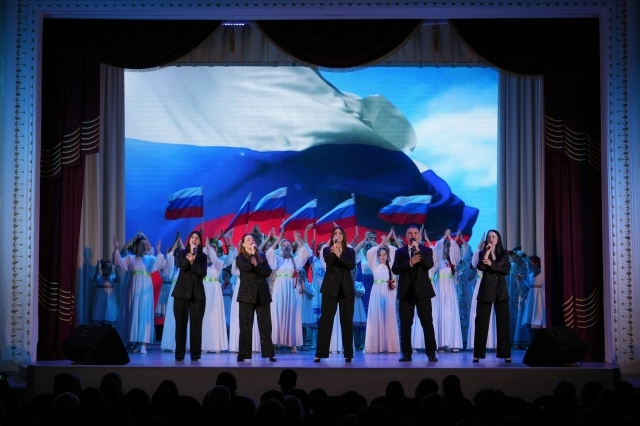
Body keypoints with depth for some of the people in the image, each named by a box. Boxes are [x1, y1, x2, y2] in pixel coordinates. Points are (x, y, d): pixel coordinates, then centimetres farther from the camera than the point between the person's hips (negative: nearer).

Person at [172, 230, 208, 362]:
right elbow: (182, 266, -10)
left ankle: (195, 354, 0)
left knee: (196, 324, -3)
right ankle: (179, 354, 1)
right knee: (180, 323, -2)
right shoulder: (181, 253, 9)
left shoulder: (202, 256, 11)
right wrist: (191, 255, -14)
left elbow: (203, 273, -3)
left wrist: (193, 261, -13)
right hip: (181, 292, -1)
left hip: (197, 293, 1)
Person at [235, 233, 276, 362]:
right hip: (247, 294, -2)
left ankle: (269, 353, 1)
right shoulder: (240, 258, 6)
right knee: (245, 325, -3)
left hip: (262, 294, 2)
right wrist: (252, 254, -6)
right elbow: (247, 267, -16)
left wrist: (256, 265, -12)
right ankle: (243, 354, -1)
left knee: (265, 325, 0)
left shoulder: (262, 256, 14)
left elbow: (268, 272, 1)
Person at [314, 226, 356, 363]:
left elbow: (352, 265, -9)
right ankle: (320, 353, -4)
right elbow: (328, 261, -13)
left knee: (347, 321, 2)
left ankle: (348, 354, 5)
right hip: (330, 288, -1)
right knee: (326, 319, -5)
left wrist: (339, 254, -17)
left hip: (346, 288, 1)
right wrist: (334, 247, -21)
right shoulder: (327, 250, 7)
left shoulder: (350, 251, 10)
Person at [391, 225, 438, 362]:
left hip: (422, 291, -1)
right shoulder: (400, 252, 8)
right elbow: (395, 269, -4)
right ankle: (406, 353, 7)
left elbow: (429, 265, -13)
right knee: (405, 324, 1)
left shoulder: (426, 250, 5)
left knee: (427, 323, -2)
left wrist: (418, 250, -18)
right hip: (406, 292, 2)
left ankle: (431, 353, 2)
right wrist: (409, 263, -17)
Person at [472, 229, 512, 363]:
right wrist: (487, 251, -11)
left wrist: (491, 264, -15)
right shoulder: (482, 253, 6)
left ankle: (506, 354, 2)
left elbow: (507, 270, -6)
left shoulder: (504, 253, 8)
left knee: (503, 322, -1)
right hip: (486, 291, -1)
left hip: (501, 291, 1)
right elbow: (480, 267, -12)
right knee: (481, 322, -3)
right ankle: (478, 354, -1)